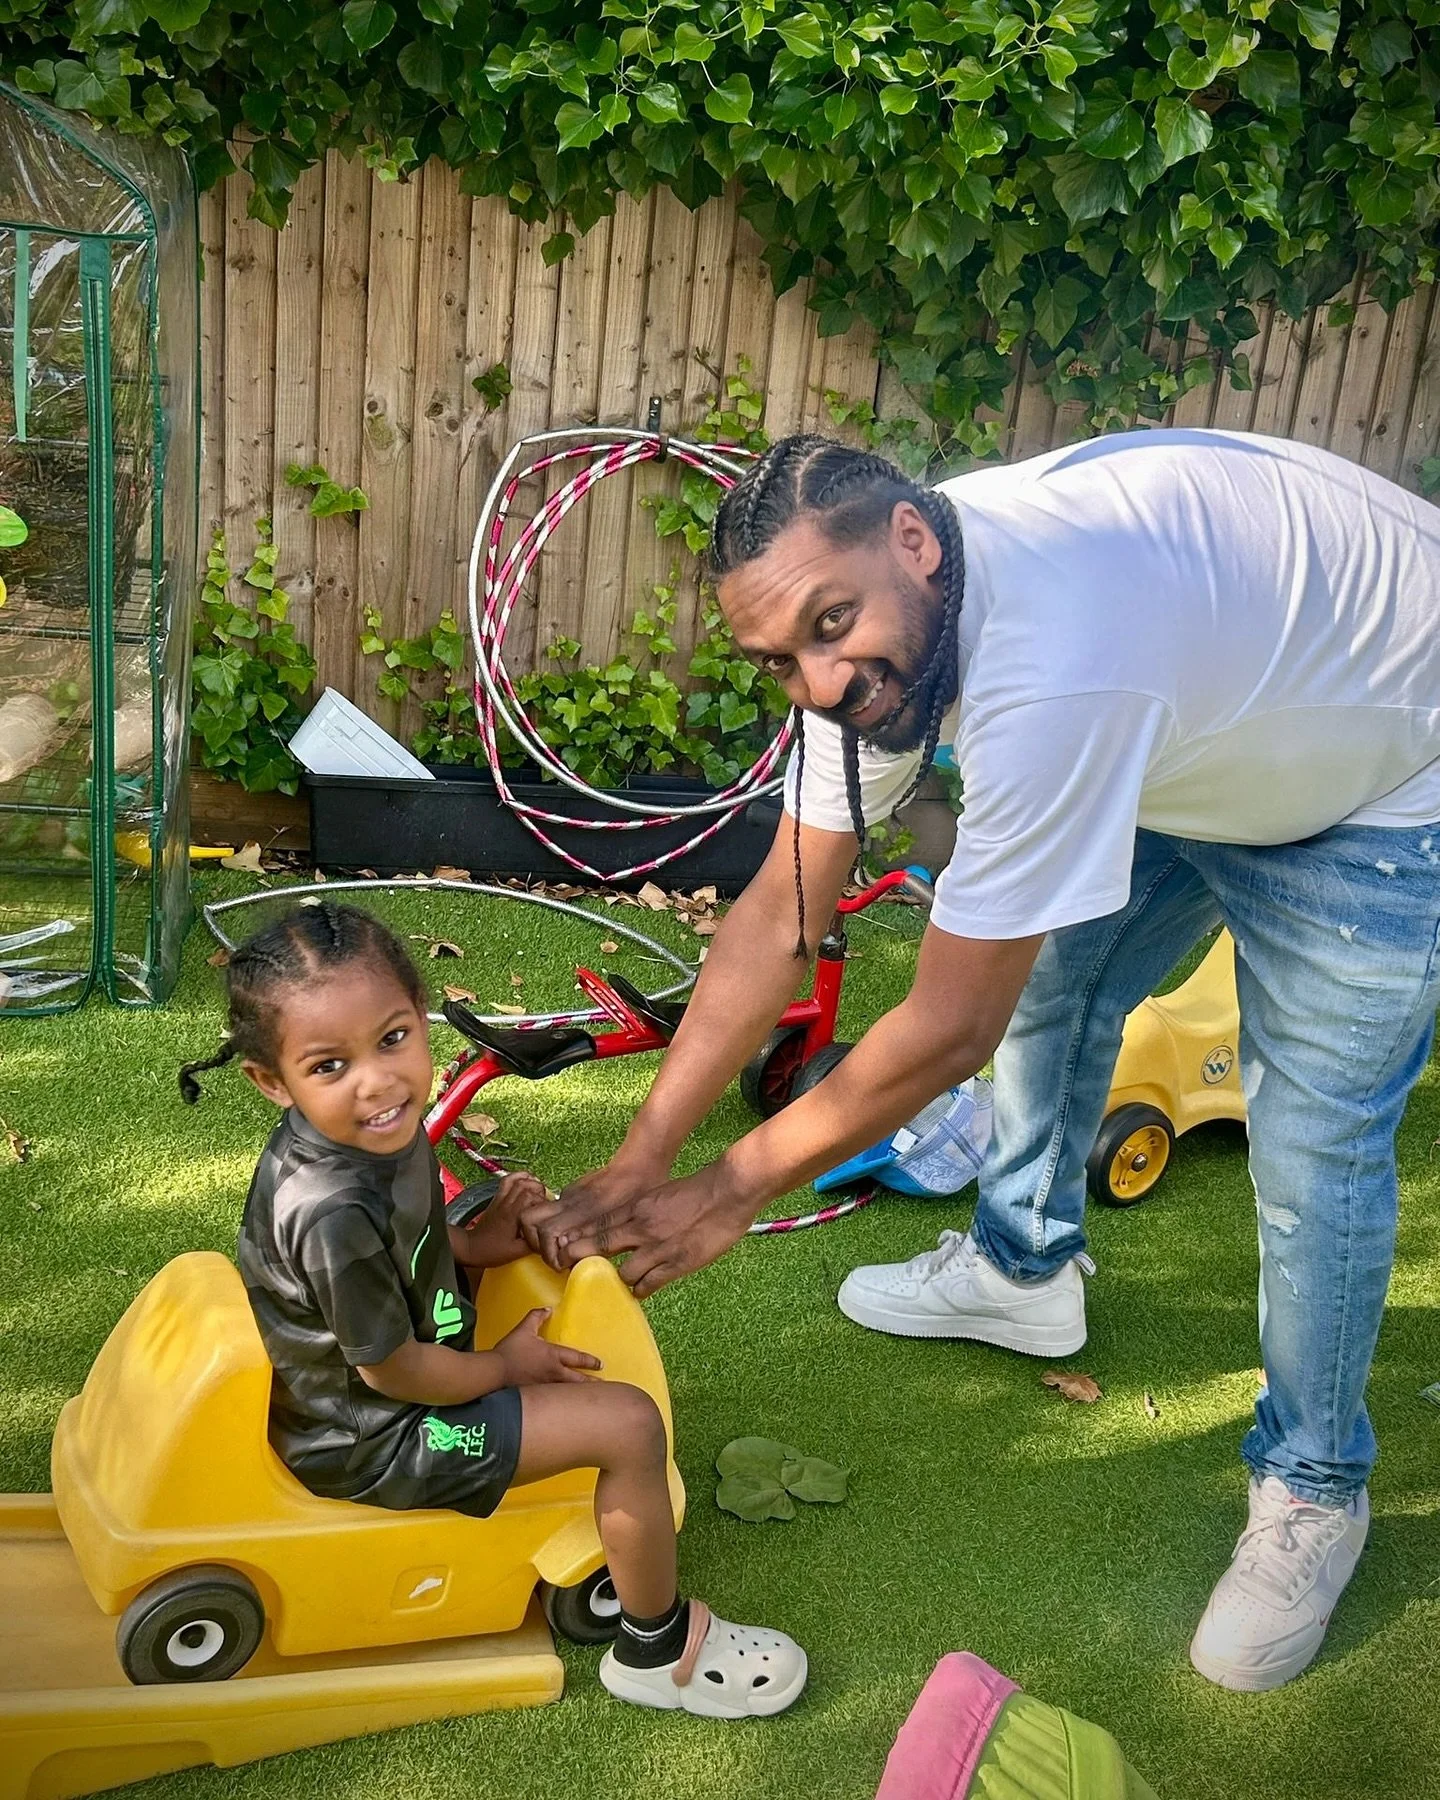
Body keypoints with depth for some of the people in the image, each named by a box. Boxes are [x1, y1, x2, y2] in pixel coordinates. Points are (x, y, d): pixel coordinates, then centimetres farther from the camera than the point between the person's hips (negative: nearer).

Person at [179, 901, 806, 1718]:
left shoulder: (373, 1129, -12)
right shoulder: (336, 1215, -37)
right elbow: (391, 1370, -24)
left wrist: (476, 1244, -5)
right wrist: (505, 1367, -9)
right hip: (369, 1443, -9)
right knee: (628, 1422, -12)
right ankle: (658, 1651, 11)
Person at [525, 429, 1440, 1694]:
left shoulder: (1051, 662, -43)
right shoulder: (872, 625, -17)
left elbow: (950, 1030, -34)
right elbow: (780, 916, -13)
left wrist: (735, 1190, -21)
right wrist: (635, 1165, -15)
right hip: (1189, 742, 8)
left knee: (1313, 1148, -7)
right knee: (1047, 979, 13)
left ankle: (1313, 1490, 18)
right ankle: (1024, 1273, 38)